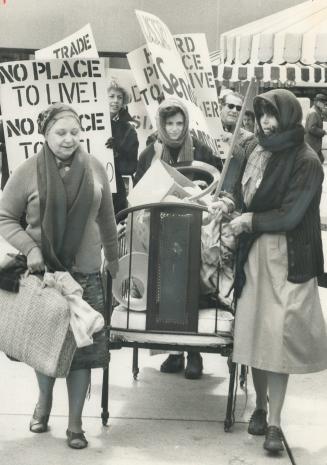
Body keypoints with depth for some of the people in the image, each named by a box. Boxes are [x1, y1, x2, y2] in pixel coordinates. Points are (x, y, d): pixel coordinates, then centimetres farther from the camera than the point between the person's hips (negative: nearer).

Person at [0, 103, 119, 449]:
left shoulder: (94, 168, 1)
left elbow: (106, 217, 12)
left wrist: (112, 256, 19)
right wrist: (30, 249, -17)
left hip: (85, 273, 2)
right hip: (43, 272, -1)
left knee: (83, 344, 2)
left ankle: (75, 423, 15)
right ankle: (44, 402, 39)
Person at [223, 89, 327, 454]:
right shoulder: (259, 154, 8)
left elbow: (290, 216, -13)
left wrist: (250, 221, -5)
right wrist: (233, 210, 2)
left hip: (286, 259, -5)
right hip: (254, 253, 5)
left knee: (275, 335, -5)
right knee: (254, 331, 7)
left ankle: (274, 422, 2)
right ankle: (260, 407, 24)